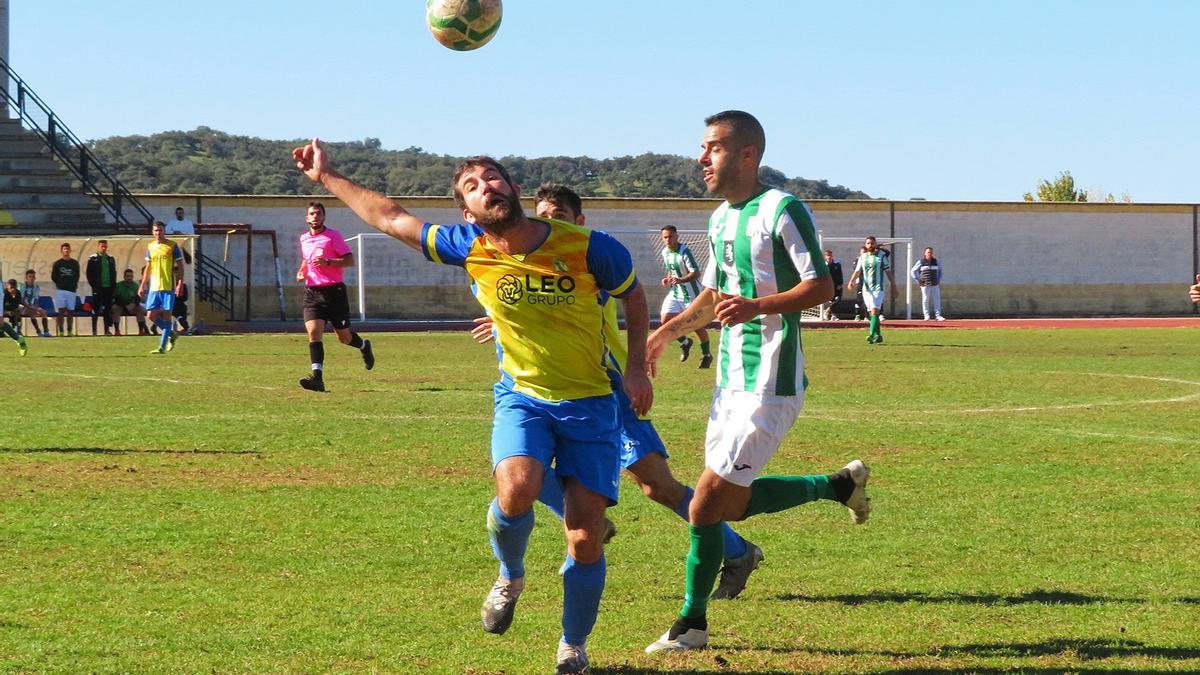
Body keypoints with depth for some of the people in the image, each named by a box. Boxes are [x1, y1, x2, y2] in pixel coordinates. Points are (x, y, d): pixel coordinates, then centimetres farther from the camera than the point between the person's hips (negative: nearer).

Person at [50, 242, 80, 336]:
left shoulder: (75, 263, 9)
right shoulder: (57, 263, 5)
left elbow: (77, 277, 12)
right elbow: (53, 277, 7)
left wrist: (74, 285, 3)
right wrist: (60, 284, 1)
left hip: (71, 290, 1)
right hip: (60, 290, -1)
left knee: (70, 312, 2)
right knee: (61, 311, -6)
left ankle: (70, 331, 6)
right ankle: (60, 331, -5)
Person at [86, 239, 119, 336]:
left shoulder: (110, 259, 13)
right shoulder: (93, 258, 0)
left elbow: (114, 273, 17)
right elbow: (88, 273, -2)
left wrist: (114, 285, 6)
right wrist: (93, 285, -10)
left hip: (109, 288, 4)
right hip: (98, 288, -4)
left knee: (108, 309, 3)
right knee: (96, 309, -2)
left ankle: (107, 329, 6)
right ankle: (94, 330, 1)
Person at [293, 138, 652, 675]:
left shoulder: (587, 247, -14)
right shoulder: (470, 249, -8)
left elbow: (633, 296, 6)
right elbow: (390, 218, 4)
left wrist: (637, 369, -2)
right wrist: (327, 177, 10)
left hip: (590, 404, -1)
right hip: (522, 397, 1)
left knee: (586, 539, -5)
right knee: (516, 489, -30)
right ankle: (510, 578, 3)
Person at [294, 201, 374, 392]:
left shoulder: (333, 236, -5)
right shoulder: (303, 239, 13)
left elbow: (350, 260, -10)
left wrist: (327, 262, -23)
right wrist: (301, 272, 10)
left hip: (334, 290, -4)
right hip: (312, 292, 4)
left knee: (344, 337, 4)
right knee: (313, 332, -16)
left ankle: (364, 346, 39)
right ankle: (317, 378, -22)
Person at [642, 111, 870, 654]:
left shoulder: (781, 210, -13)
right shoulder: (722, 218, 14)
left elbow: (821, 286, -17)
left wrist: (758, 306, -30)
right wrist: (665, 333, 14)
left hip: (769, 385, -9)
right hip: (732, 379, 9)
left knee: (707, 506, -9)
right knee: (731, 503, 14)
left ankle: (692, 625, 6)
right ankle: (840, 484, 30)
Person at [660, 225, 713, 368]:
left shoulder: (684, 252, -19)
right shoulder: (665, 252, 5)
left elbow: (696, 273, -23)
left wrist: (680, 280, -35)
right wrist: (667, 279, 1)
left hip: (691, 292, -7)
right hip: (675, 292, 7)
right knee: (666, 320, -6)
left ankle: (707, 355, 17)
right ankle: (685, 343, 19)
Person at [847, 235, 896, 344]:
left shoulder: (881, 256, 1)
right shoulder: (862, 257, 11)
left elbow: (889, 272, 3)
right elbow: (857, 271, 7)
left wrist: (893, 287, 2)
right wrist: (852, 281, -13)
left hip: (878, 288, -4)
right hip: (866, 288, 4)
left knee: (875, 311, -17)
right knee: (871, 313, 7)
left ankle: (872, 334, -26)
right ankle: (878, 336, 18)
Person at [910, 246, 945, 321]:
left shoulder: (935, 261, 10)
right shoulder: (921, 262, 0)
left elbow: (940, 270, 26)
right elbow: (913, 272, 4)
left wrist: (939, 280, 14)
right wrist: (918, 281, -3)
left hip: (935, 285, 3)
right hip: (925, 285, -3)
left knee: (937, 300, -2)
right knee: (926, 300, -2)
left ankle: (937, 315, -1)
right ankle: (926, 316, 2)